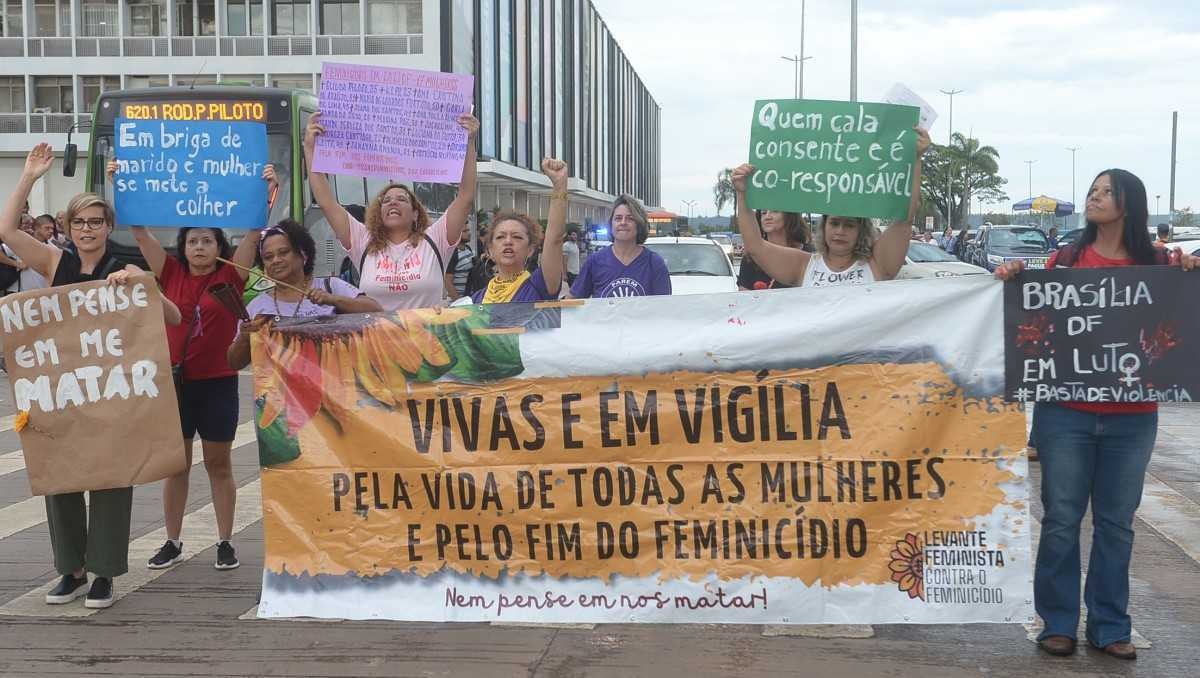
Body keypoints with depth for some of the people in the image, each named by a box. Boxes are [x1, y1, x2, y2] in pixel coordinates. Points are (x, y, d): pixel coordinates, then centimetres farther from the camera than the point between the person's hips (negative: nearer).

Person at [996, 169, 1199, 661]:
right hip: (1065, 412, 0)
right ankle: (1058, 622, 15)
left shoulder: (1156, 264, 3)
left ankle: (1109, 626, 20)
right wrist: (1015, 280, -8)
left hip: (1131, 418, 1)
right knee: (1062, 519, 4)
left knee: (1116, 522, 9)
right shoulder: (1065, 260, 3)